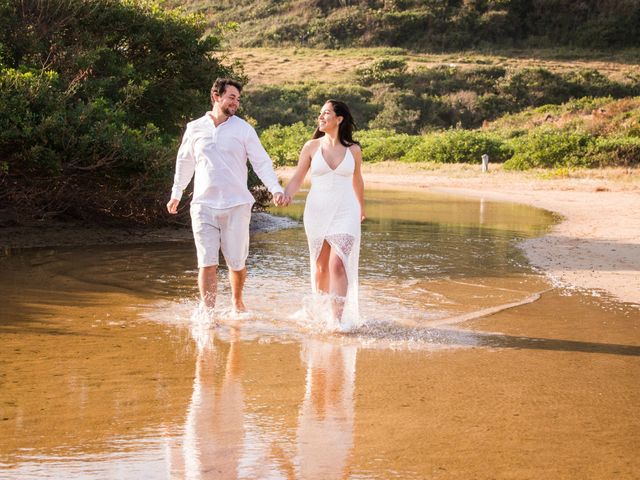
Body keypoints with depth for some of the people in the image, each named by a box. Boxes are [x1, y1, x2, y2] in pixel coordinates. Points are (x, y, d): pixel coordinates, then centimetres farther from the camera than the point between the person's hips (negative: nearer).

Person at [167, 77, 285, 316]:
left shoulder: (243, 129, 3)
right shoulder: (195, 128, 7)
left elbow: (261, 162, 1)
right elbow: (184, 161, 21)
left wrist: (276, 189, -13)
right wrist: (176, 194, 27)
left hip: (236, 205, 0)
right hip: (204, 204, 1)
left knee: (236, 262, 5)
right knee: (207, 263, -7)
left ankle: (237, 301, 31)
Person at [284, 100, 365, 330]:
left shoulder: (353, 149, 3)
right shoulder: (311, 146, 2)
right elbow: (297, 178, 2)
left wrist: (361, 207, 34)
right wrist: (286, 194, -20)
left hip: (345, 212, -1)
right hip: (317, 212, 1)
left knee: (338, 265, -16)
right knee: (321, 267, 8)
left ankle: (338, 318, -16)